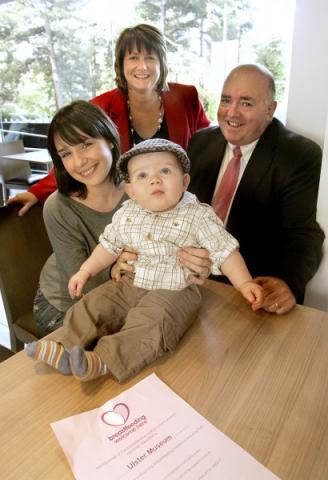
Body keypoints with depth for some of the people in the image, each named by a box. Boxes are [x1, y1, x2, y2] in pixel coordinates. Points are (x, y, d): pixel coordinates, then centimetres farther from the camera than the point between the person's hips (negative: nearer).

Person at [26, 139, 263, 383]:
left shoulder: (198, 216, -12)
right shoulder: (126, 214, 3)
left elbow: (225, 251, -11)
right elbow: (109, 246, 15)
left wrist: (244, 283, -19)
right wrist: (85, 271, 11)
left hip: (174, 292, -5)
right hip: (129, 285, 6)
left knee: (148, 325, -28)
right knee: (92, 305, -5)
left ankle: (102, 361, -31)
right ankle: (66, 351, -3)